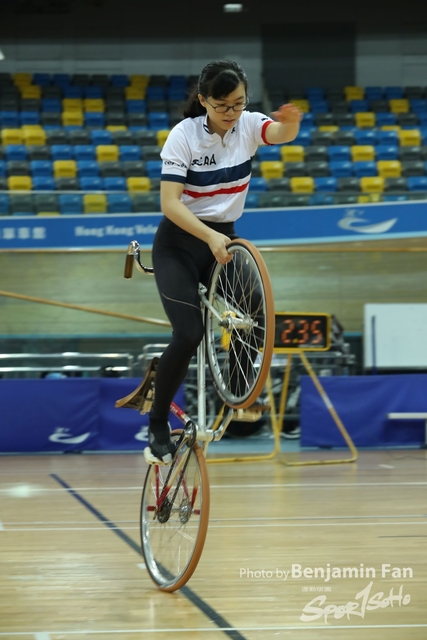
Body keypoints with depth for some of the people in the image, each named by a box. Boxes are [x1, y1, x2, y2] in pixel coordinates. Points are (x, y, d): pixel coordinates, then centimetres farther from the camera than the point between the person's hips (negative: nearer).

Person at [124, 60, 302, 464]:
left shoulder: (248, 126, -6)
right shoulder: (183, 135, -16)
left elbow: (281, 134, -29)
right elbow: (170, 204, -23)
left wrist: (292, 123, -53)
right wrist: (210, 237, -38)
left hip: (224, 239, 4)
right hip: (179, 244, -4)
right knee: (189, 334, -18)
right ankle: (157, 427, -2)